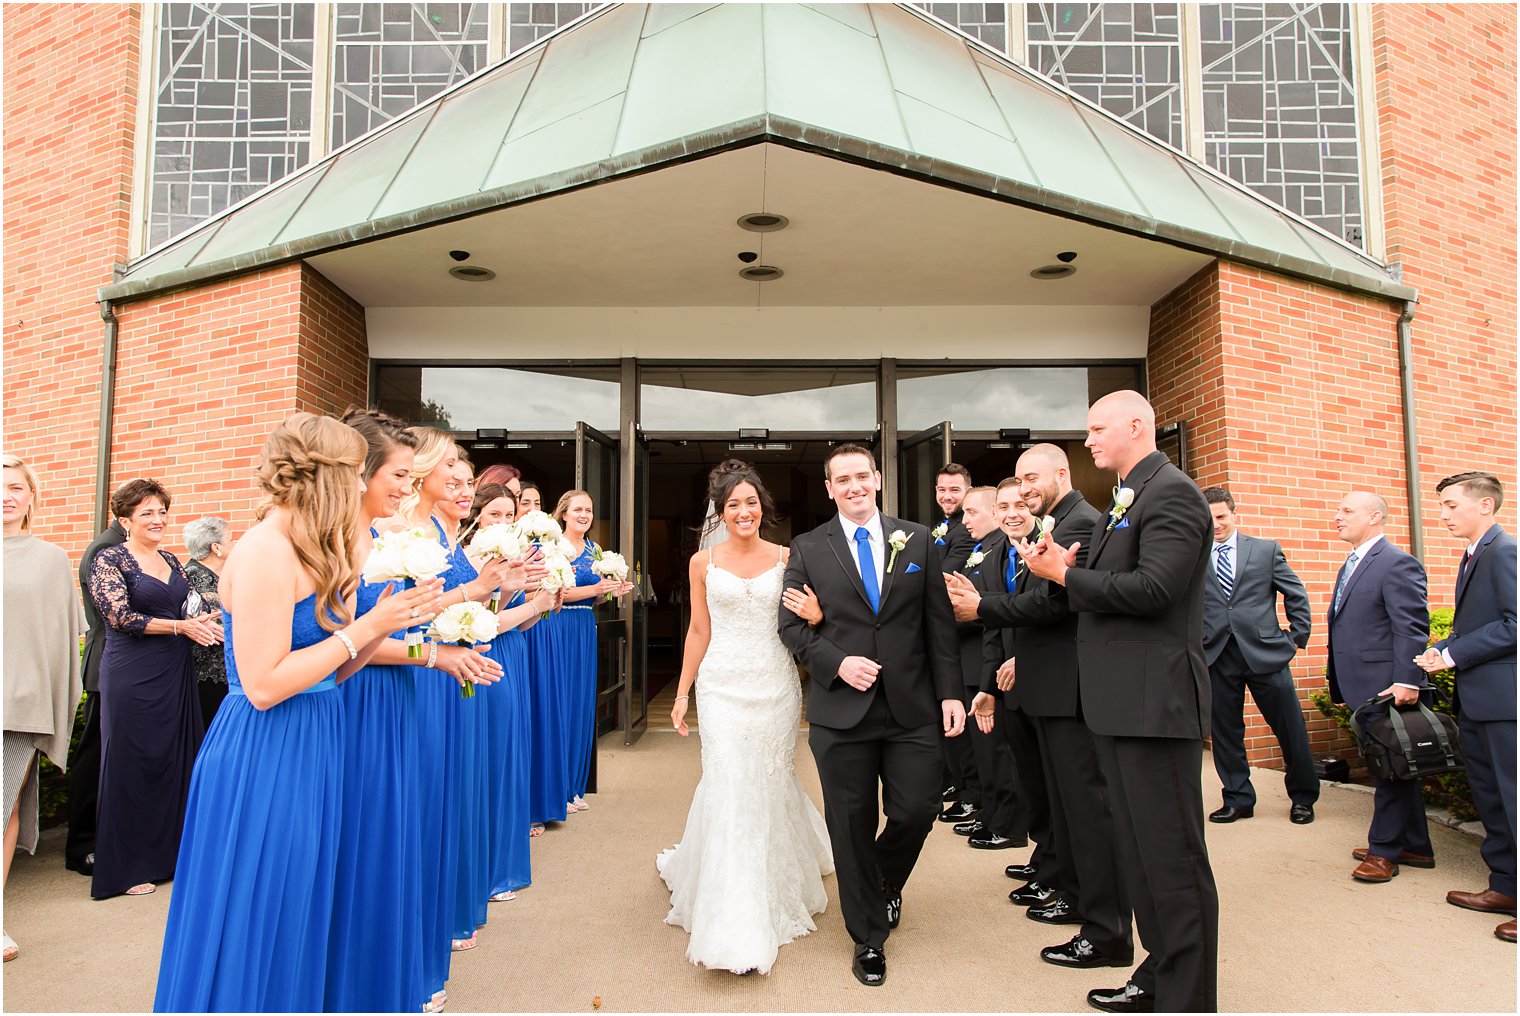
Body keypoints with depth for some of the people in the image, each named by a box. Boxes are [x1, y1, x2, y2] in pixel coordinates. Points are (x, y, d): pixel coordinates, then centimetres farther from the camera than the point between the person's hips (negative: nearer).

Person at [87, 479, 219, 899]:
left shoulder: (172, 561, 13)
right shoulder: (110, 560, -5)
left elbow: (190, 608, 17)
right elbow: (121, 617, -15)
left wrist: (207, 623, -5)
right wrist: (181, 627, -16)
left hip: (175, 674, 6)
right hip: (132, 675, -6)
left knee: (177, 761, 8)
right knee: (131, 764, 1)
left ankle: (168, 852, 20)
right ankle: (126, 868, 12)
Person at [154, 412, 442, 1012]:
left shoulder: (304, 552, 11)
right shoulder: (265, 552, -19)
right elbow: (263, 685, -23)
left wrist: (389, 621, 0)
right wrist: (364, 628, -18)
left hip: (305, 753, 9)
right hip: (262, 760, -9)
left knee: (294, 924, 18)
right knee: (252, 931, 5)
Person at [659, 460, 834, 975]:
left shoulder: (786, 559, 2)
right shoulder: (703, 562, 3)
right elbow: (699, 630, 8)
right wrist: (682, 693, 7)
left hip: (776, 686, 1)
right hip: (724, 687, -1)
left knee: (771, 786, 10)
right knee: (729, 789, -5)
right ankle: (736, 928, 3)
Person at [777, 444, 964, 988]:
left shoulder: (918, 540, 6)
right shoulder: (807, 550, 3)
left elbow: (940, 623, 5)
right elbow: (791, 625, 0)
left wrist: (950, 693, 0)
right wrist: (838, 663, -14)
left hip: (912, 708, 1)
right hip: (841, 712, -1)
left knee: (918, 810, 3)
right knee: (852, 826, 7)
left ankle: (886, 882, 38)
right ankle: (868, 937, 27)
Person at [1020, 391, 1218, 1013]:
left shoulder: (1172, 493, -12)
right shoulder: (1126, 499, 19)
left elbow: (1152, 588, -23)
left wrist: (1066, 574, -13)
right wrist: (1066, 566, -1)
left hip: (1154, 699, -10)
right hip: (1118, 701, 10)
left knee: (1171, 856, 0)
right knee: (1138, 849, 18)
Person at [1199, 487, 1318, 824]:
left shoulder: (1267, 550, 6)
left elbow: (1297, 596, 10)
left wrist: (1297, 638, 6)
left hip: (1265, 652, 0)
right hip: (1216, 655, 0)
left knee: (1291, 729, 7)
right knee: (1225, 732, 7)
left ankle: (1303, 797, 27)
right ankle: (1238, 799, 21)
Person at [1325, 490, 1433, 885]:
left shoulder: (1397, 563, -12)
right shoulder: (1351, 566, 17)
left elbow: (1412, 627, -18)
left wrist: (1406, 682, -24)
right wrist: (1339, 683, 18)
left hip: (1386, 686, -9)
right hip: (1363, 686, 10)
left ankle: (1384, 850, 11)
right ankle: (1415, 847, 27)